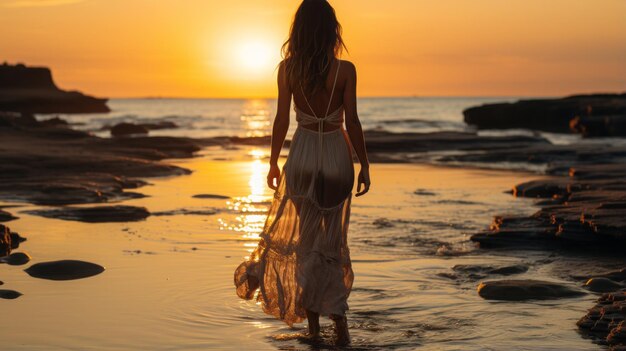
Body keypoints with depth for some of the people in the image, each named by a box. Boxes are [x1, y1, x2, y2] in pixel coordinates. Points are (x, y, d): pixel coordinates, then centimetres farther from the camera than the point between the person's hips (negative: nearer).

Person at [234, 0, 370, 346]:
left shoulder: (288, 68, -6)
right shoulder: (345, 70, -10)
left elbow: (281, 120, -4)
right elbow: (352, 123, -8)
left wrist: (273, 163, 7)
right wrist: (364, 165, 2)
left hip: (303, 154, 1)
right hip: (337, 155, -1)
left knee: (306, 237, 14)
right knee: (333, 238, 13)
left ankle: (313, 321, 19)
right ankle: (338, 317, 2)